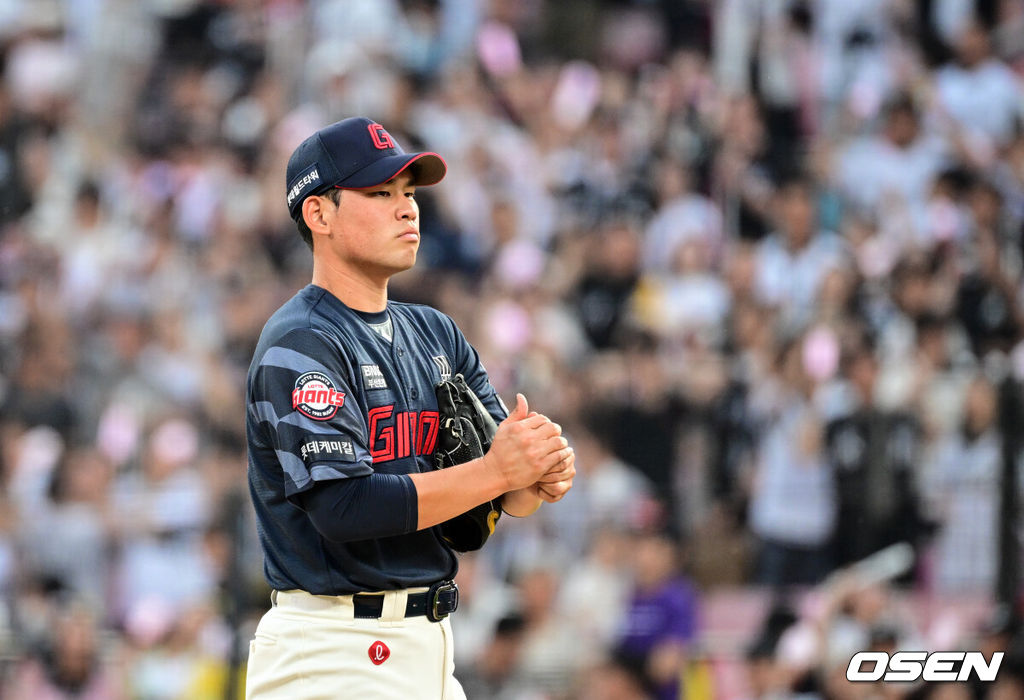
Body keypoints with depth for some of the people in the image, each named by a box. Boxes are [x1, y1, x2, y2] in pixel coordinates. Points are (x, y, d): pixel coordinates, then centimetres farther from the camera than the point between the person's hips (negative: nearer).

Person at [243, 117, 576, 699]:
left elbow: (507, 495, 10)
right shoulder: (299, 345, -10)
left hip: (433, 647, 8)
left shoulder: (436, 335, 15)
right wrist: (496, 470, -21)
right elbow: (346, 507, -22)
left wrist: (543, 476, -14)